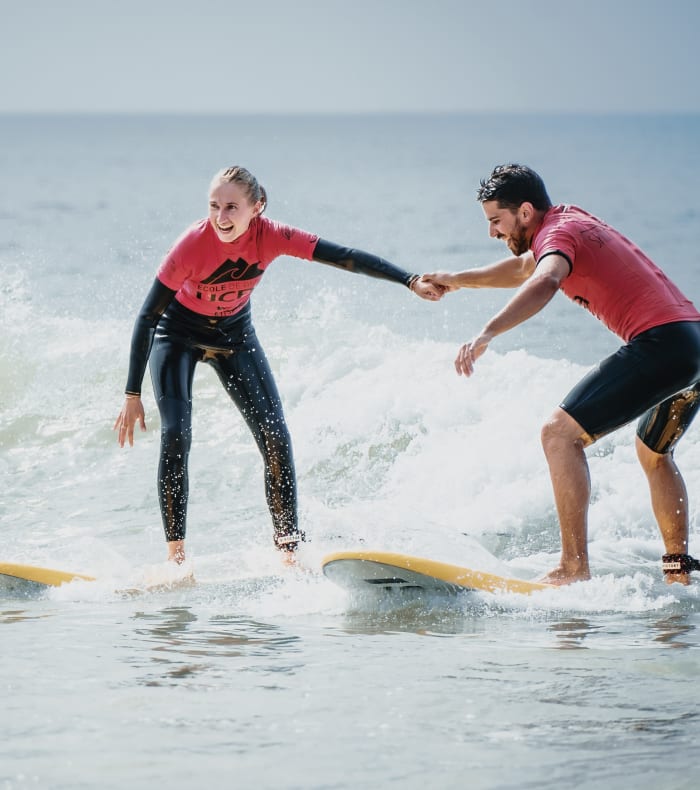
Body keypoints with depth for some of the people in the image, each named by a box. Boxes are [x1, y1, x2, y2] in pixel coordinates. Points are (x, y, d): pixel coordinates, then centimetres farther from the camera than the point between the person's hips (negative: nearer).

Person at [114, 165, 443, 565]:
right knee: (176, 435, -19)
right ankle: (176, 556, -14)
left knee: (275, 437, -7)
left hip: (235, 335, 3)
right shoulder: (193, 244, -32)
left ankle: (290, 549, 0)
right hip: (178, 334, -3)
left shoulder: (271, 236, -26)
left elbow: (346, 257, -28)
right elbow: (148, 317, -26)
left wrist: (413, 281, -39)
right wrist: (133, 396, -26)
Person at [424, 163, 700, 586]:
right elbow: (524, 268, 41)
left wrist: (487, 334, -43)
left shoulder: (559, 232, -7)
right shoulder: (573, 219, 22)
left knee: (561, 433, -12)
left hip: (660, 341, -10)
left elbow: (545, 282, -31)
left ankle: (575, 568, -19)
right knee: (654, 452, 31)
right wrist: (458, 280, 48)